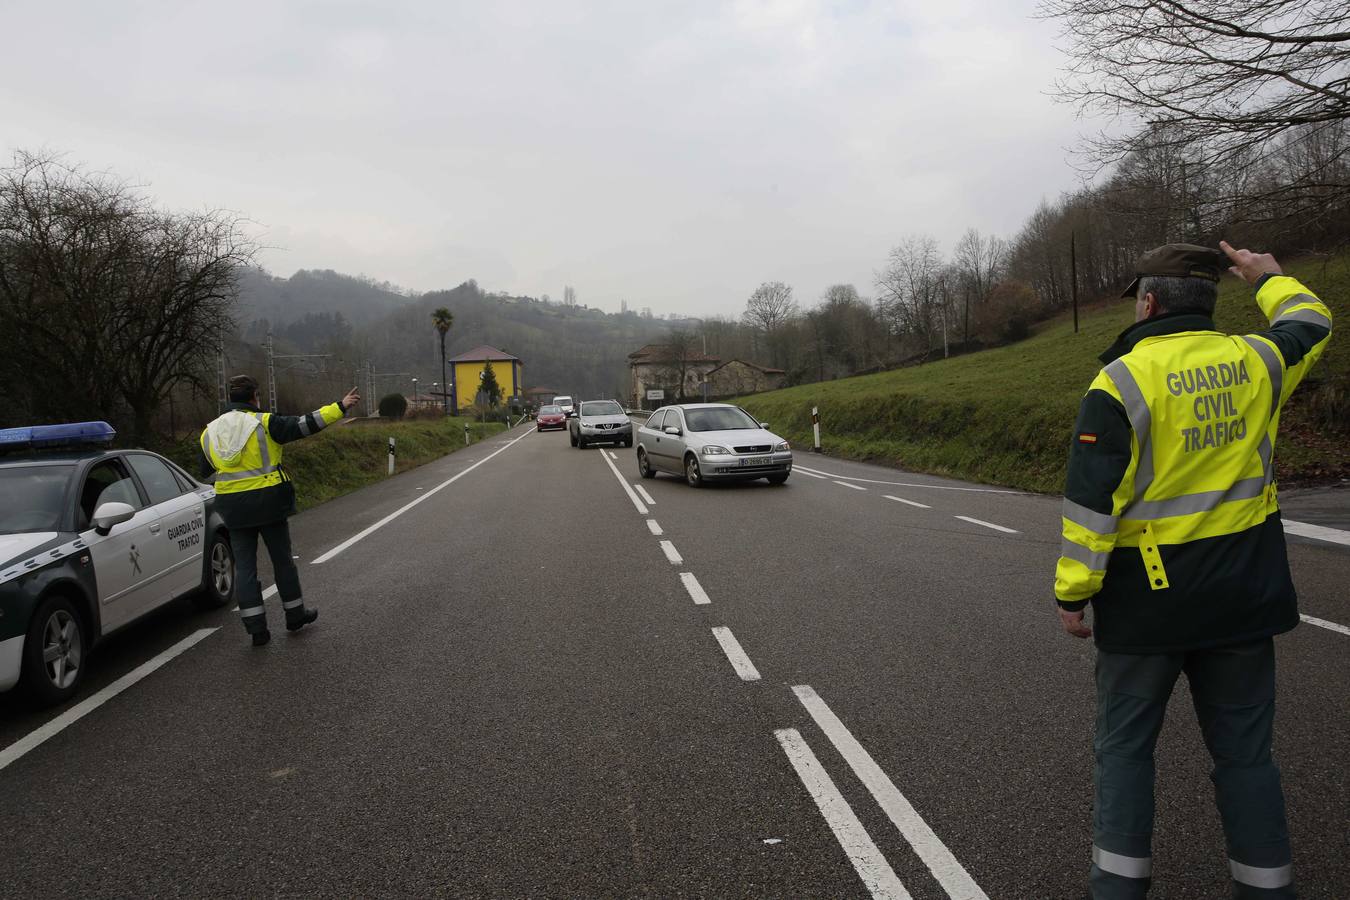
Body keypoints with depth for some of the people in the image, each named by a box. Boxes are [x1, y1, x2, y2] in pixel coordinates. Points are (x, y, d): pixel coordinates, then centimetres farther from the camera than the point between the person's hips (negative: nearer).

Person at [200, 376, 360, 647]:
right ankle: (295, 614, 23)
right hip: (267, 501, -3)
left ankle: (256, 627, 4)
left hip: (233, 506, 4)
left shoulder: (210, 432, 7)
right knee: (282, 559, 11)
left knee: (244, 566, 7)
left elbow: (205, 470, 17)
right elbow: (303, 425, -18)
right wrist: (340, 407, -16)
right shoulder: (263, 423, -10)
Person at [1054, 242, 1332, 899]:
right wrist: (1269, 278, 43)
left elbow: (1092, 501, -16)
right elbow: (1312, 326, 26)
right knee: (1243, 747, 14)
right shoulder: (1256, 362, 1)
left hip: (1147, 597, -4)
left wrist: (1072, 593, -8)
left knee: (1124, 745, 10)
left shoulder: (1122, 380, -14)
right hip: (1245, 596, 4)